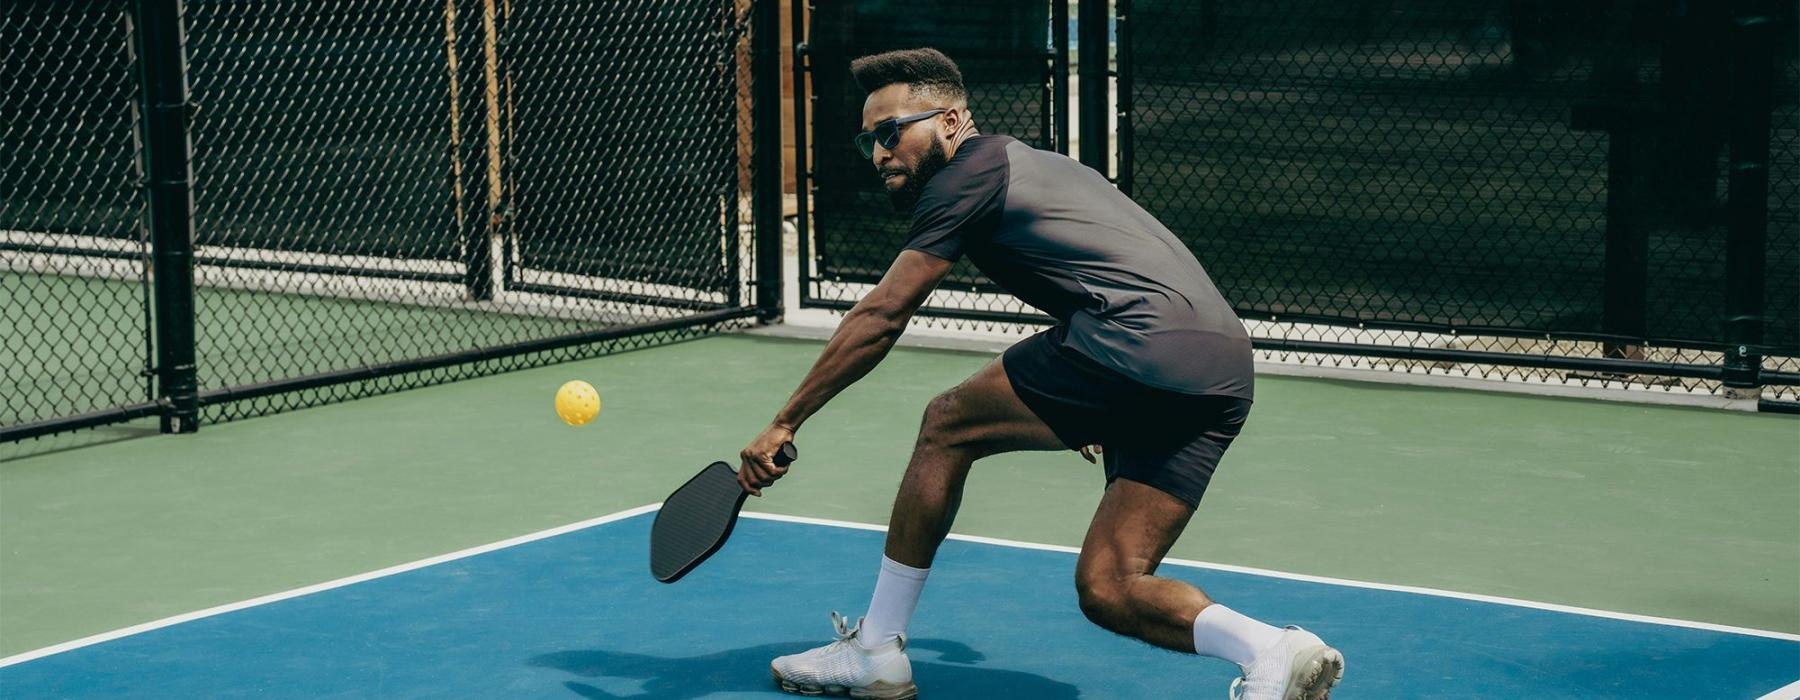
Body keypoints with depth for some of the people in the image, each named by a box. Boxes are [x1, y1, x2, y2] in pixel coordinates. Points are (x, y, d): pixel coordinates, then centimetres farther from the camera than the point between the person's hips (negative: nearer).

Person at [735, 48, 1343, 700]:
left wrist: (784, 423, 6)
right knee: (1107, 591, 8)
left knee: (948, 425, 7)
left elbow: (878, 318, 1)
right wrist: (1095, 414, 39)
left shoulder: (967, 175, 4)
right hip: (1225, 371, 9)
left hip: (1137, 342, -9)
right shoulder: (1036, 164, 31)